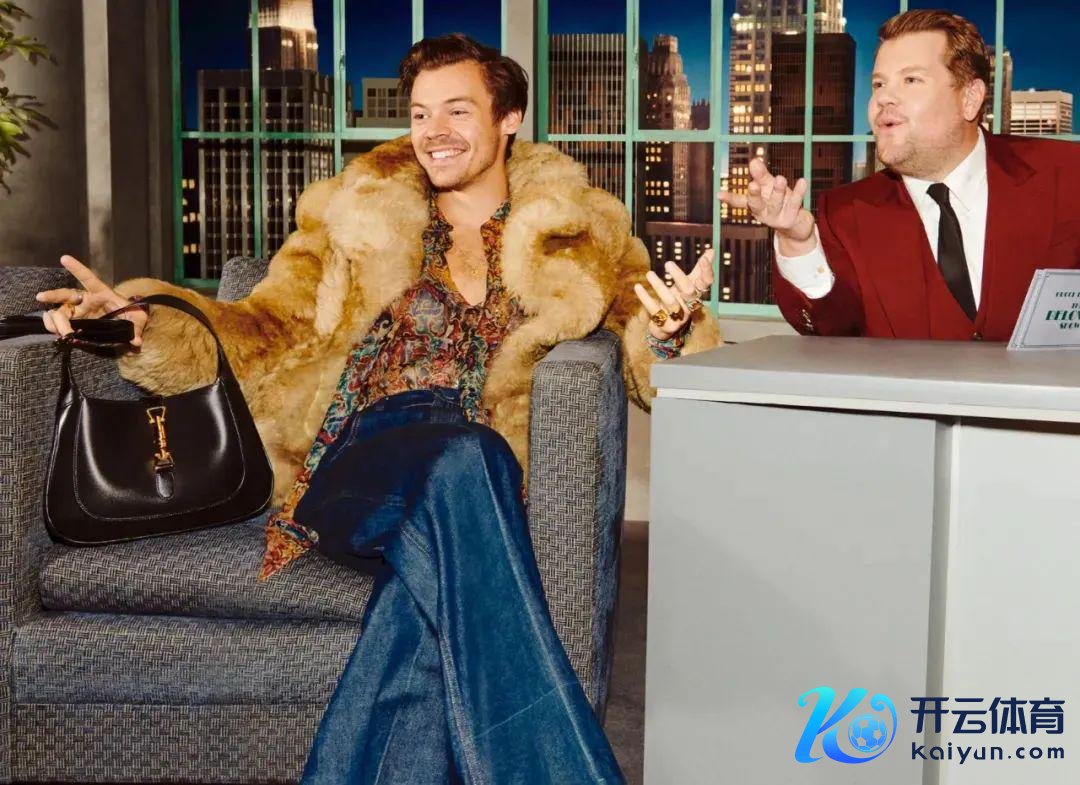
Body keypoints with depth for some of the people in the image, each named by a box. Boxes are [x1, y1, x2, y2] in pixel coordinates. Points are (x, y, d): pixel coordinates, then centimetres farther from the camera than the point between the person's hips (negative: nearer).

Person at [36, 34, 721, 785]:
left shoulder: (576, 232, 20)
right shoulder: (359, 214, 21)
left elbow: (641, 338, 12)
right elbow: (264, 330, 17)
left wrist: (666, 329, -13)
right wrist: (150, 325, -1)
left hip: (467, 481, 0)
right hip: (360, 463, 0)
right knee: (462, 457, -37)